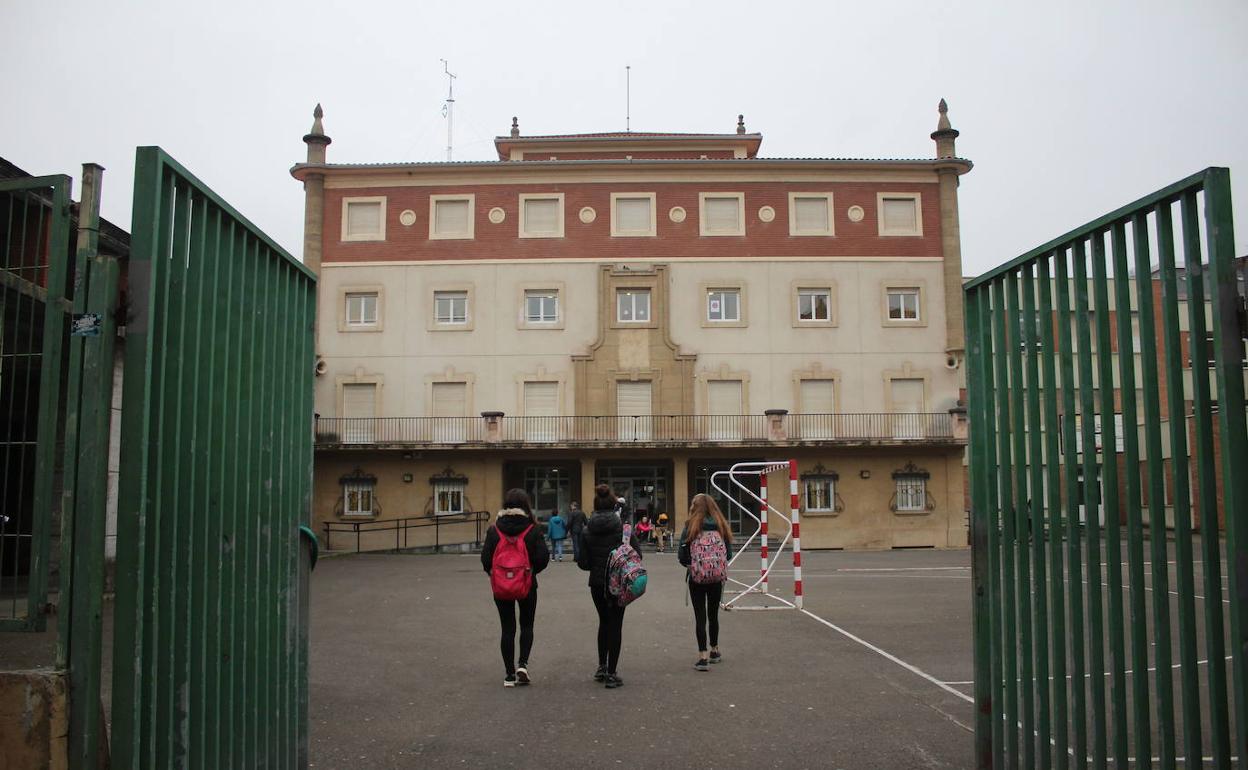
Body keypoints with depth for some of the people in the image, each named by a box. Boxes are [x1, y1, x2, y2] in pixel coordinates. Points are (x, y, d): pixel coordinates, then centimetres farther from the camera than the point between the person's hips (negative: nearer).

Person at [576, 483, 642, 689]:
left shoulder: (587, 531, -5)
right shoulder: (623, 528, -10)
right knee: (615, 625, 5)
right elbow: (637, 553, -10)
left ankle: (602, 667, 26)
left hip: (597, 584, 3)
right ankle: (611, 674, 4)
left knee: (604, 622, 21)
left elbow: (583, 563, -4)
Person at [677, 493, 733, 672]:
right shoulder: (721, 527, -1)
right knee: (713, 615, 18)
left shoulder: (691, 527, -9)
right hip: (717, 577, 3)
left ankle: (702, 657, -1)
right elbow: (729, 554, 1)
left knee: (700, 616, 2)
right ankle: (714, 651, 32)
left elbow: (681, 555, -9)